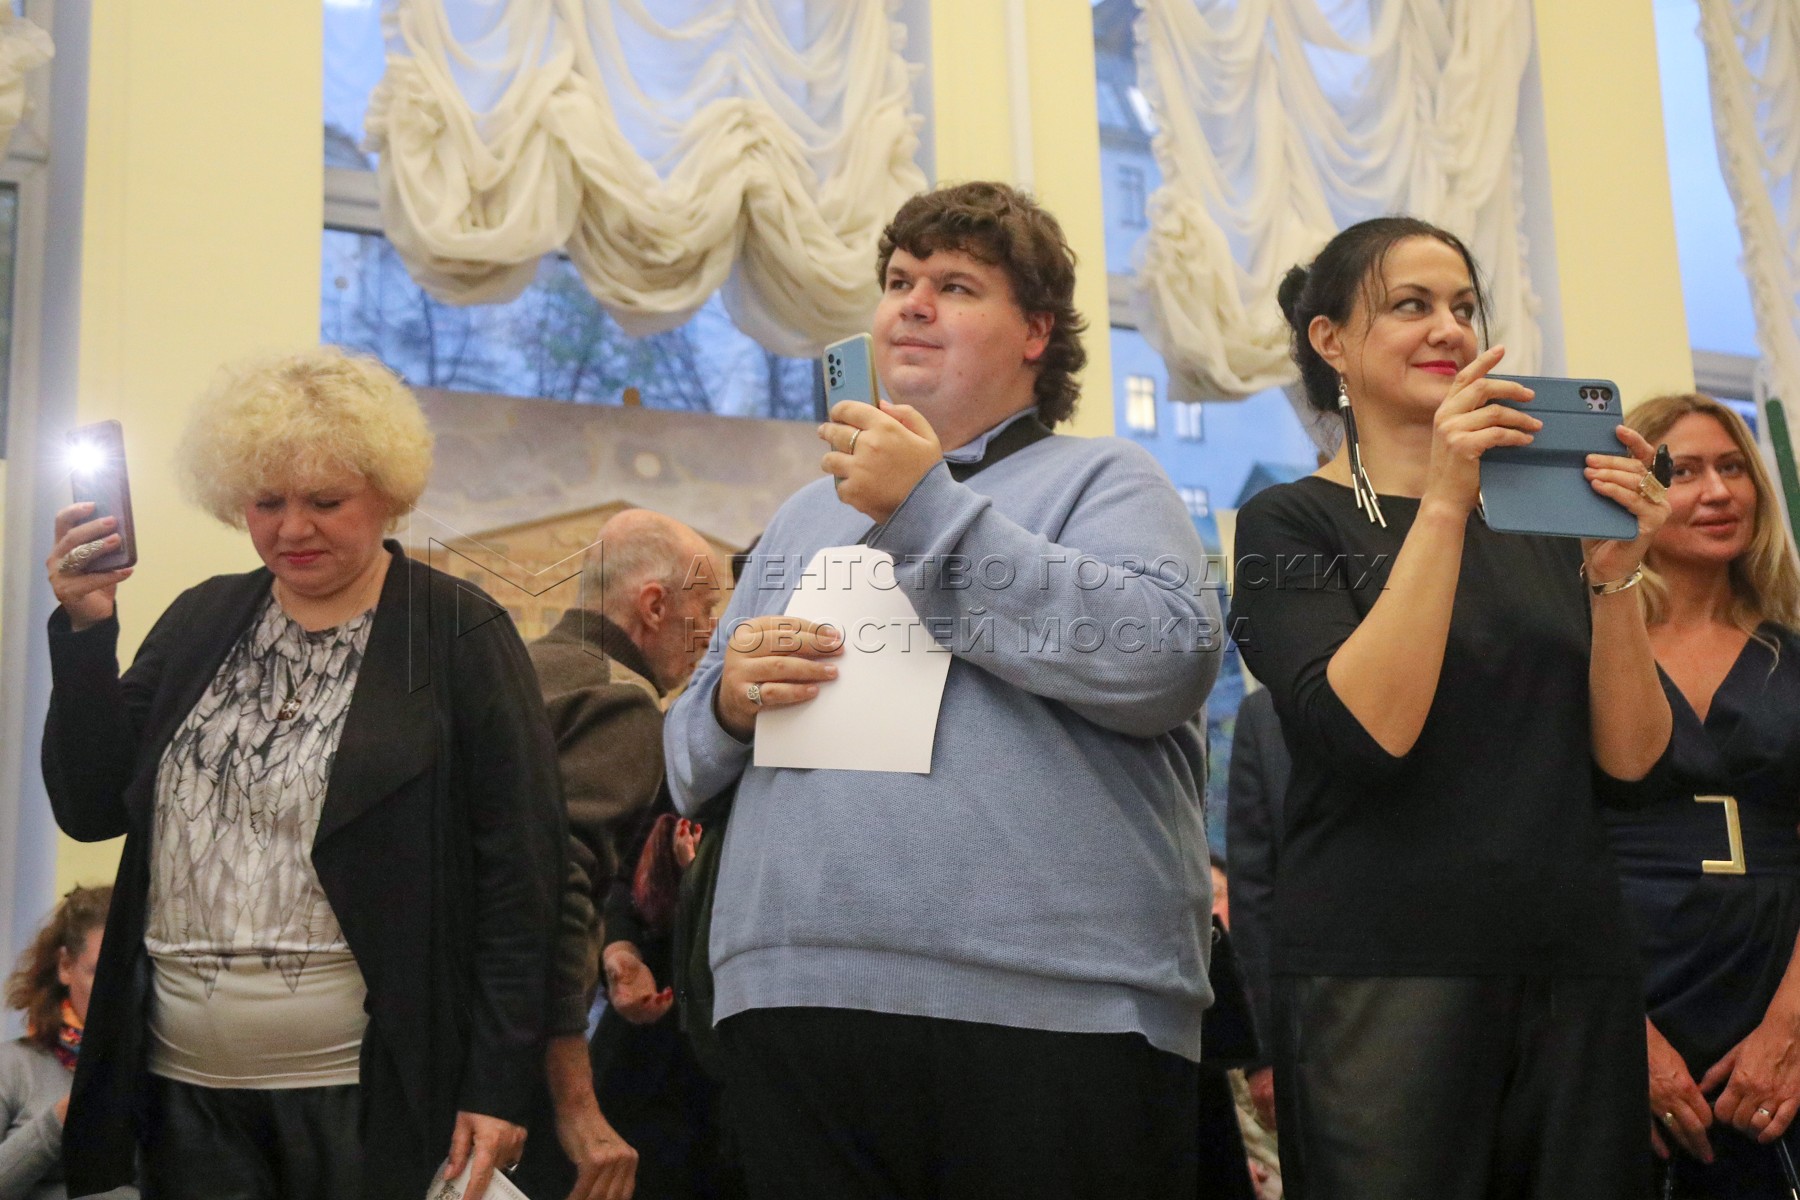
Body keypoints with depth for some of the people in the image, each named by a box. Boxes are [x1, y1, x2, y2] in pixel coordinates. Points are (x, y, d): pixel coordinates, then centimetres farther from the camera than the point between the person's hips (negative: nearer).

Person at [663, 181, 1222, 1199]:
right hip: (793, 1001, 5)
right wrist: (729, 703, -2)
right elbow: (692, 755, 22)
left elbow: (1169, 658, -15)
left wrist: (929, 514, -13)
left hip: (1052, 1008, -4)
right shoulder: (808, 514, 21)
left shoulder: (1102, 481, 5)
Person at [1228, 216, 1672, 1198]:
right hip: (1387, 968, -5)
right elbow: (1366, 730, -17)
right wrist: (1442, 507, -18)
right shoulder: (1291, 523, 0)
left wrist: (1613, 575, -8)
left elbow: (1627, 762, 5)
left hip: (1576, 973, 5)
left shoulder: (1539, 523, 13)